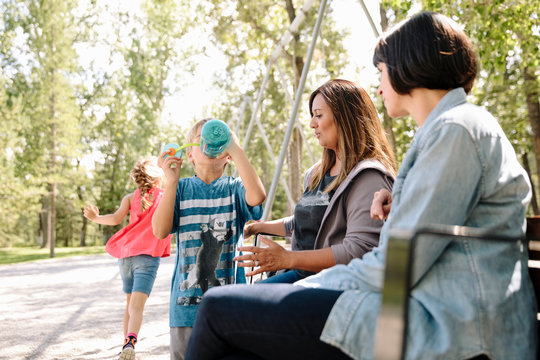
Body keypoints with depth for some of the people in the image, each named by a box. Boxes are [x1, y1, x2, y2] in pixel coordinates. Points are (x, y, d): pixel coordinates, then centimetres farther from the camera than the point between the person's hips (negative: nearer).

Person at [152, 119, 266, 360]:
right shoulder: (181, 188, 8)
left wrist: (235, 148, -16)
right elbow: (161, 231, -4)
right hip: (187, 302, 1)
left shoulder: (234, 188, 4)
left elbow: (257, 196, -20)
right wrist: (171, 182, -9)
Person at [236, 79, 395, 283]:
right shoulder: (318, 173, 18)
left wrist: (288, 259, -26)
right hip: (305, 275, 10)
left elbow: (359, 252, -25)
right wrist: (260, 227, 36)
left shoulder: (368, 177, -15)